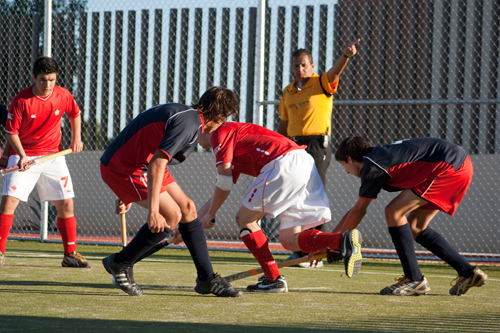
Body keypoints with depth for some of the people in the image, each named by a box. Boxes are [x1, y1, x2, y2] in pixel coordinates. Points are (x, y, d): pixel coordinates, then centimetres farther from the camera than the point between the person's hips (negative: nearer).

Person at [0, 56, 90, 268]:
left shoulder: (63, 96, -5)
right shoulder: (21, 100, -15)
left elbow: (75, 114, 17)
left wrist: (77, 138, 6)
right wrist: (21, 155, -22)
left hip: (52, 155, 3)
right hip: (23, 156, -3)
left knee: (66, 203, 0)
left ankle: (70, 255, 11)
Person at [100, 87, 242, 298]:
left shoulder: (187, 115, 12)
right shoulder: (188, 123, -21)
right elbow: (156, 164, -30)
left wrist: (129, 196, 29)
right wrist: (153, 209, -32)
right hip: (123, 167, -11)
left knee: (187, 208, 8)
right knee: (171, 216, -15)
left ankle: (207, 279, 14)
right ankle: (120, 264, 1)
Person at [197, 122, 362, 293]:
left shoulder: (221, 133, 7)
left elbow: (224, 183, 1)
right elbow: (223, 190, 40)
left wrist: (210, 214, 12)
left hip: (283, 164, -9)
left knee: (245, 219, 6)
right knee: (289, 240, 8)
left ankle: (274, 279, 4)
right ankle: (344, 239, -13)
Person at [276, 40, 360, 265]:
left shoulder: (321, 84, -2)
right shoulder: (287, 92, 15)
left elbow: (335, 71, -23)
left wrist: (346, 56, -43)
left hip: (317, 144, -6)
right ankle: (299, 252, 15)